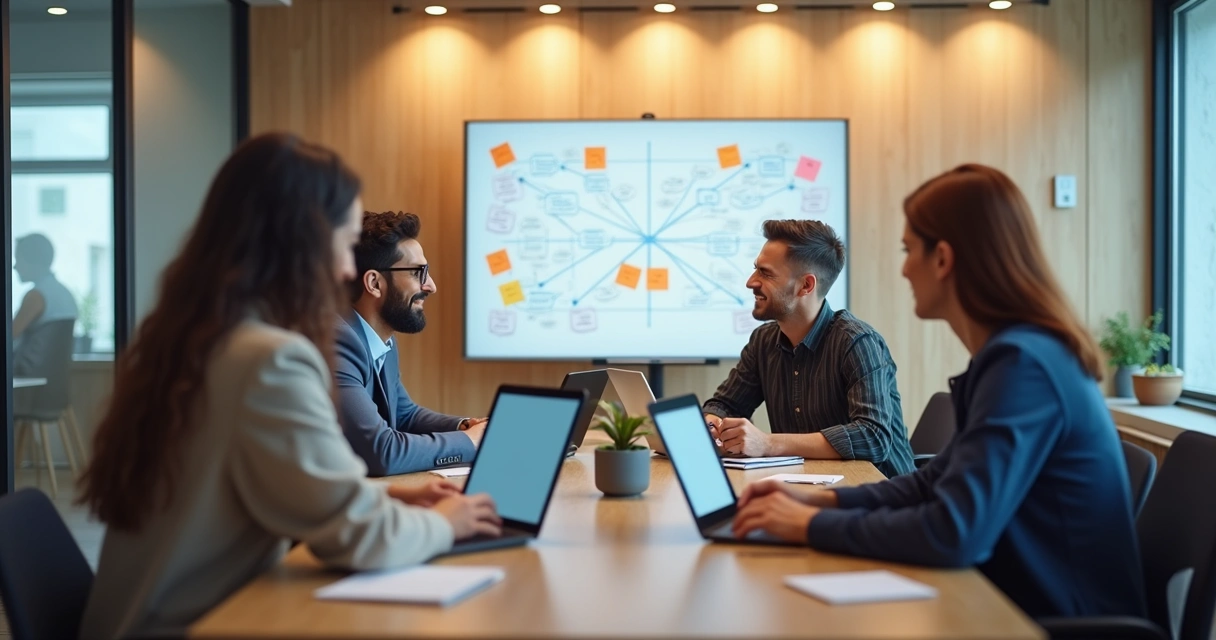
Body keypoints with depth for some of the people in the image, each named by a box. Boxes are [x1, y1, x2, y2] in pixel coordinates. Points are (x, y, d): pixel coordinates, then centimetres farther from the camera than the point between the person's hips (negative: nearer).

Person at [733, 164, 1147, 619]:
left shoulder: (1021, 363, -22)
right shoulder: (1021, 351, 8)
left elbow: (955, 534, -29)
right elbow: (938, 482, 15)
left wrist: (814, 526, -17)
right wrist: (822, 501, 2)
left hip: (1063, 620, -8)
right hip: (1034, 606, 8)